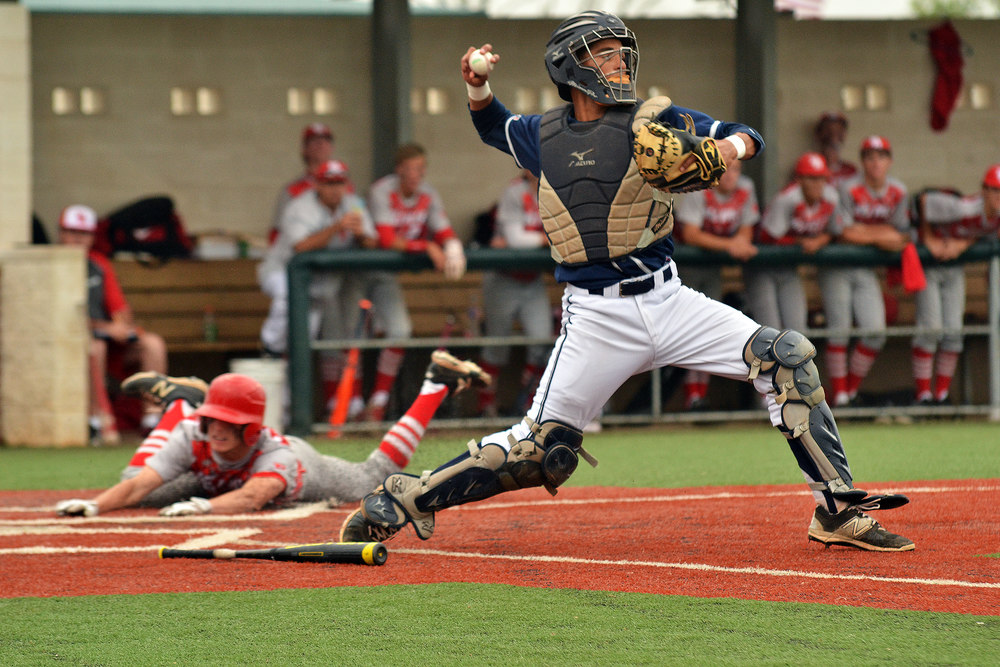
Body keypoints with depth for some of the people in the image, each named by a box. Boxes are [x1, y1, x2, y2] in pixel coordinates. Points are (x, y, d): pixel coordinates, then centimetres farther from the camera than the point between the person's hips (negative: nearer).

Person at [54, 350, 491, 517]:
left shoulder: (277, 454, -48)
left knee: (376, 477, 20)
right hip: (213, 480, 2)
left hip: (305, 469, -2)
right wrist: (94, 505, -68)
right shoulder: (193, 438, -41)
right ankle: (180, 402, 28)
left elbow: (250, 498, -67)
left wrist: (203, 507, -86)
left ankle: (437, 383, 34)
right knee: (136, 488, 9)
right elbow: (137, 487, -49)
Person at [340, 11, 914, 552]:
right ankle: (406, 498, 10)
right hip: (596, 321, -1)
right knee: (539, 451, -7)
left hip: (668, 301, 1)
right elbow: (495, 128, 29)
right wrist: (478, 87, 9)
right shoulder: (543, 136, 7)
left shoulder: (652, 119, 2)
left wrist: (731, 145, -24)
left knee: (786, 358, -15)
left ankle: (839, 512, -9)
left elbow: (749, 136, 0)